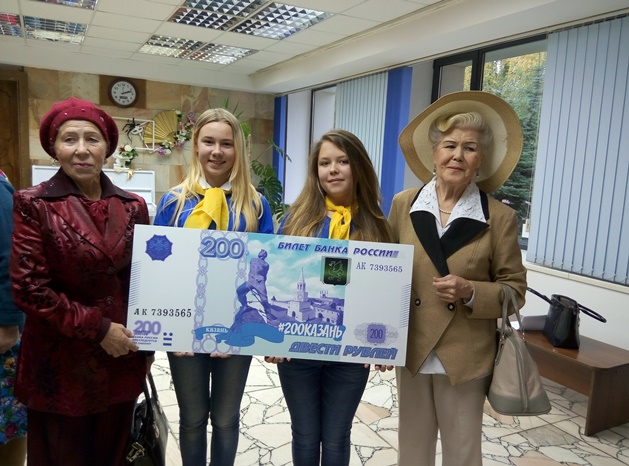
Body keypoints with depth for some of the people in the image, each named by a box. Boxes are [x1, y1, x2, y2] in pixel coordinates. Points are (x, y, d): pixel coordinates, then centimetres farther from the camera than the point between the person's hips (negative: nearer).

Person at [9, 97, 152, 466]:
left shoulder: (133, 206, 2)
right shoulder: (33, 204, -8)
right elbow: (28, 288, -13)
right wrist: (96, 329, -15)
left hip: (122, 357, 3)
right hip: (60, 362, -3)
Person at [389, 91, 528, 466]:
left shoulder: (500, 217, -8)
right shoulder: (404, 205, -2)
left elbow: (515, 289, -2)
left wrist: (471, 292, -21)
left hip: (466, 356, -2)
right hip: (412, 350, 2)